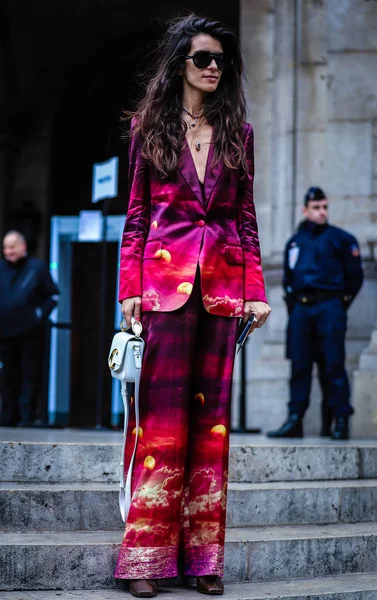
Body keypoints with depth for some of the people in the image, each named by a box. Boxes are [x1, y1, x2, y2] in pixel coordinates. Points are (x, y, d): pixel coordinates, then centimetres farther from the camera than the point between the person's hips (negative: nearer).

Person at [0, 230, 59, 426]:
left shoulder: (37, 267, 0)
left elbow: (52, 296, 3)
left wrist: (40, 315, -6)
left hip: (30, 334, -3)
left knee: (30, 377, -3)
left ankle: (26, 417, -3)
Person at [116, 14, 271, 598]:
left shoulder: (238, 134, 13)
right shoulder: (150, 127, 8)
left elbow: (246, 219, 12)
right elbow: (136, 216, 7)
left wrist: (256, 291, 3)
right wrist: (131, 287, -3)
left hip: (222, 286, 2)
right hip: (165, 281, -2)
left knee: (212, 417, 2)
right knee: (162, 416, -5)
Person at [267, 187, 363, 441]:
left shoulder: (341, 239, 4)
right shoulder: (295, 242, 17)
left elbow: (355, 277, 4)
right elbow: (288, 279, 23)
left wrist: (339, 305, 2)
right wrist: (293, 305, 12)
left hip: (329, 307, -4)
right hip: (301, 308, 4)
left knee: (333, 365, -6)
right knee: (299, 366, 4)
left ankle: (341, 422, -3)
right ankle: (295, 421, 8)